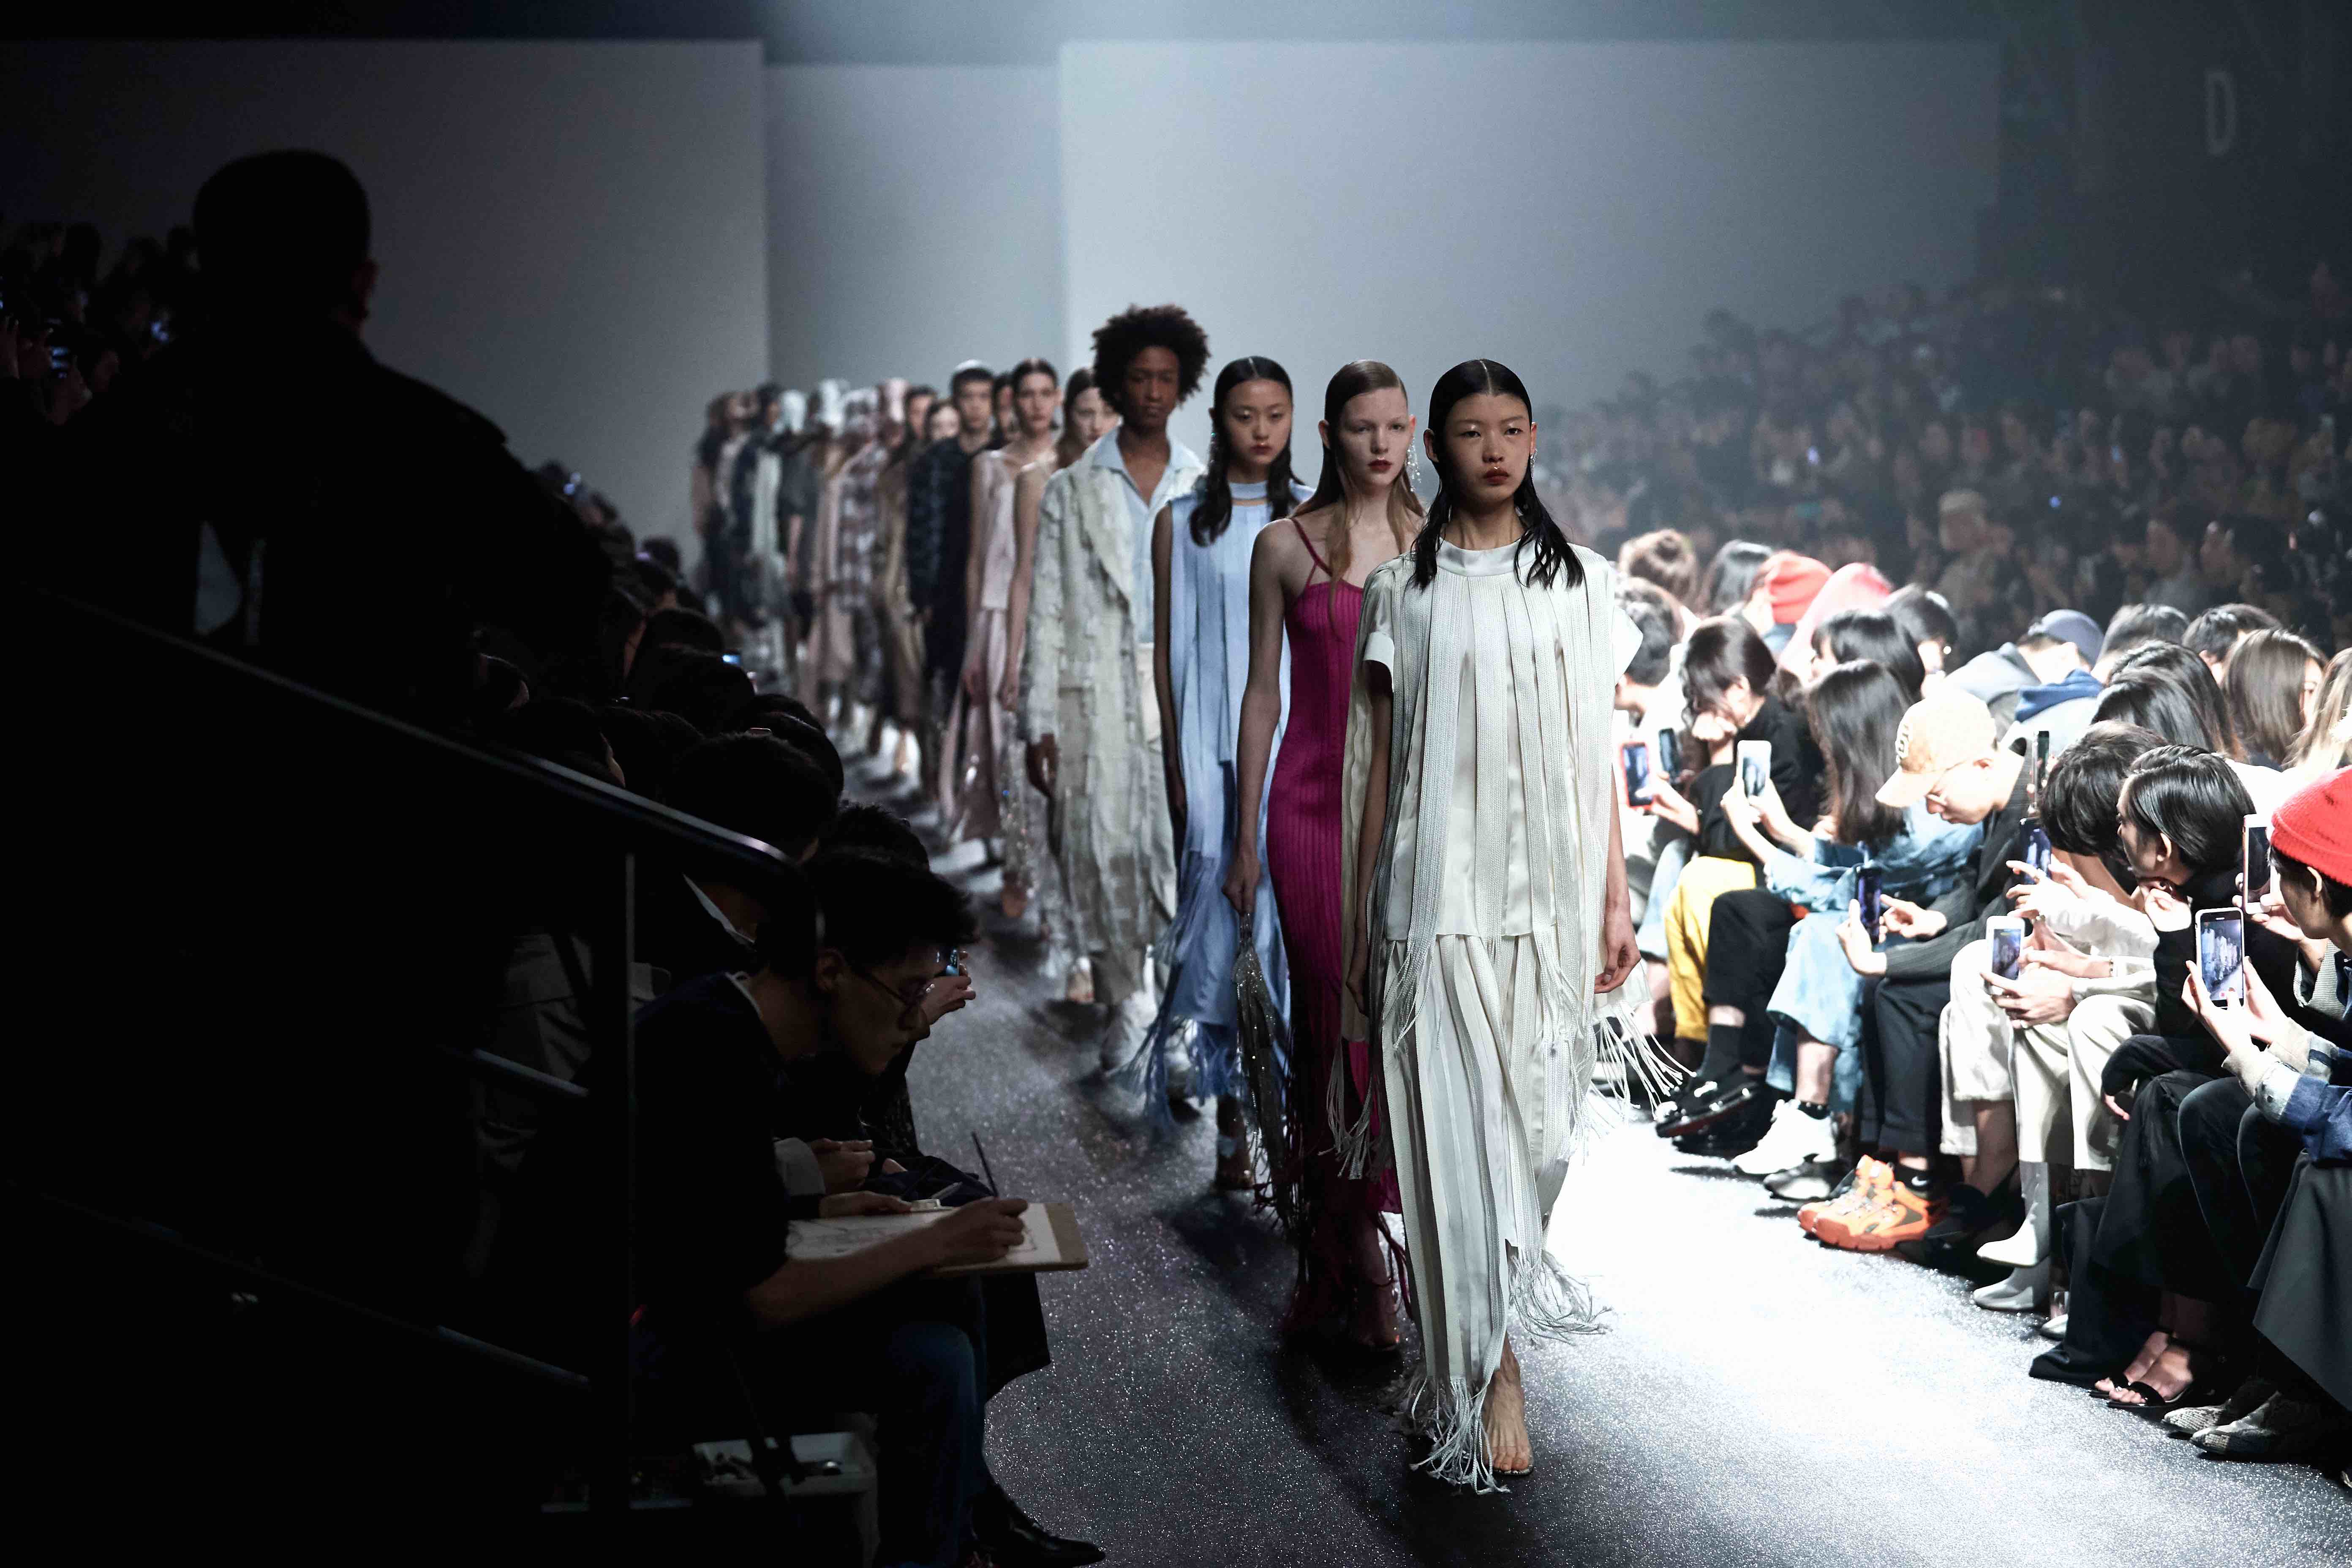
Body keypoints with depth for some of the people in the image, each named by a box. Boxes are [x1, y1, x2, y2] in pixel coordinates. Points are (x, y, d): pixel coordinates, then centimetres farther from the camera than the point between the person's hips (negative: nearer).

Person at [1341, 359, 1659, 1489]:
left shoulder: (1581, 582, 8)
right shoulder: (1402, 590, 4)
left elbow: (1596, 754, 9)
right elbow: (1379, 762, 5)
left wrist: (1617, 895, 3)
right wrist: (1364, 921, 4)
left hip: (1550, 890, 2)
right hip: (1440, 889, -2)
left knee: (1539, 1120, 5)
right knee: (1457, 1122, -5)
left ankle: (1507, 1272, 30)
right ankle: (1490, 1376, 0)